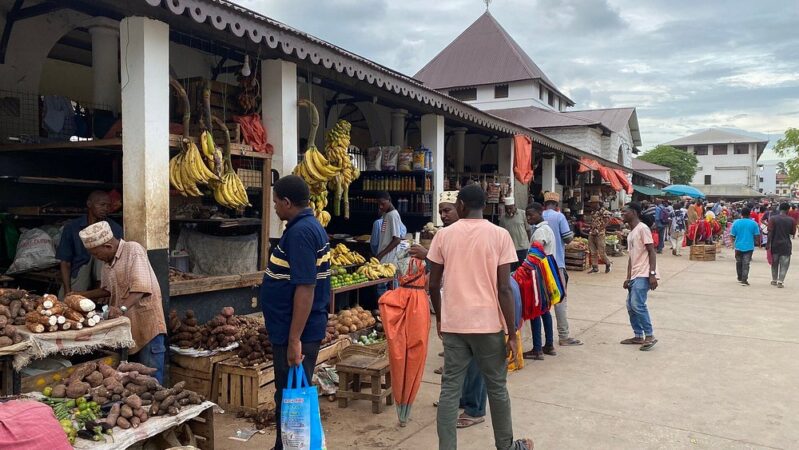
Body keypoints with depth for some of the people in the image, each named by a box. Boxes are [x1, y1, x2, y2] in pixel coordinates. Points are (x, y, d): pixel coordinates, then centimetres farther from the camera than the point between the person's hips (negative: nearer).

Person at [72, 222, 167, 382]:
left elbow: (140, 288, -23)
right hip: (126, 327, 8)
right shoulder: (108, 261, 13)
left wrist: (122, 308, -34)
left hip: (147, 324, -8)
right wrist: (82, 295, 17)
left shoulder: (133, 250, -13)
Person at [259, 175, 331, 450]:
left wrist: (294, 340, -25)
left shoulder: (299, 232, -21)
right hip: (302, 329, 10)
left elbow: (305, 288, -26)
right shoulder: (311, 226, 11)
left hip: (296, 333, -10)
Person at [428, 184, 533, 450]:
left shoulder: (443, 235, 0)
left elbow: (434, 284, 4)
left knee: (450, 388, 8)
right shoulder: (499, 235, -5)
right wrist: (512, 334, -4)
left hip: (453, 323, 1)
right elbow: (504, 289, -9)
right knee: (497, 387, 15)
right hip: (488, 324, -1)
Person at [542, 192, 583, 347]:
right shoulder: (559, 216, -8)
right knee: (559, 299, -2)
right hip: (556, 262, -5)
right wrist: (572, 234, 10)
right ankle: (563, 336, -1)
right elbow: (568, 238, -11)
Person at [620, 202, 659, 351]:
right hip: (635, 276, 10)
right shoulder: (630, 233, 18)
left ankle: (650, 336, -4)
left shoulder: (642, 228, -10)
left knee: (637, 304, -15)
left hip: (644, 275, -10)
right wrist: (628, 278, 18)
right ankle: (638, 336, 20)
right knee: (630, 306, 10)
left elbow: (651, 252, -14)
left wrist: (652, 274, -20)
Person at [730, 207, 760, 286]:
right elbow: (757, 235, -2)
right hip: (749, 246, -1)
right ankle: (744, 280, -7)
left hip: (738, 246, 1)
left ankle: (740, 278, 28)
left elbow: (732, 235, -4)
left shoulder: (736, 222, -4)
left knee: (739, 262, 17)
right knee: (746, 264, -1)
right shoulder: (753, 223, -5)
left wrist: (733, 243, 9)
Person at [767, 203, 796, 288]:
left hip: (775, 244, 1)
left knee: (774, 263, 14)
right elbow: (792, 233, 4)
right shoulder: (791, 220, -3)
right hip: (786, 245, -1)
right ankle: (780, 281, -3)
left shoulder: (773, 218, -5)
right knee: (784, 264, 4)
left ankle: (774, 280, 21)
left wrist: (768, 244, -6)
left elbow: (770, 232, -9)